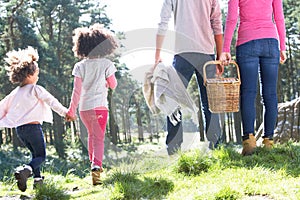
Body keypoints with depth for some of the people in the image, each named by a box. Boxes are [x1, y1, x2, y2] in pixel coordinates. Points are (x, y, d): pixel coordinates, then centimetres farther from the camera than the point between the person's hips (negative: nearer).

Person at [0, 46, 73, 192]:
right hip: (33, 126, -7)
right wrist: (65, 112, -5)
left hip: (19, 129, 7)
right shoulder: (36, 89, -7)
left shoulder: (15, 93, 11)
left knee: (35, 154, 23)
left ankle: (38, 179, 17)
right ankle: (26, 169, -29)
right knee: (41, 156, -1)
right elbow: (51, 101, -9)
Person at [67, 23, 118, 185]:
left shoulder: (80, 66, 0)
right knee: (99, 138, -5)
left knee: (91, 135, 24)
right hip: (99, 106, -3)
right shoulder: (106, 64, -3)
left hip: (84, 107, 3)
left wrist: (72, 108, 1)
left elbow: (77, 90, -4)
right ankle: (96, 166, -25)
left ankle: (93, 162, 36)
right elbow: (113, 85, 4)